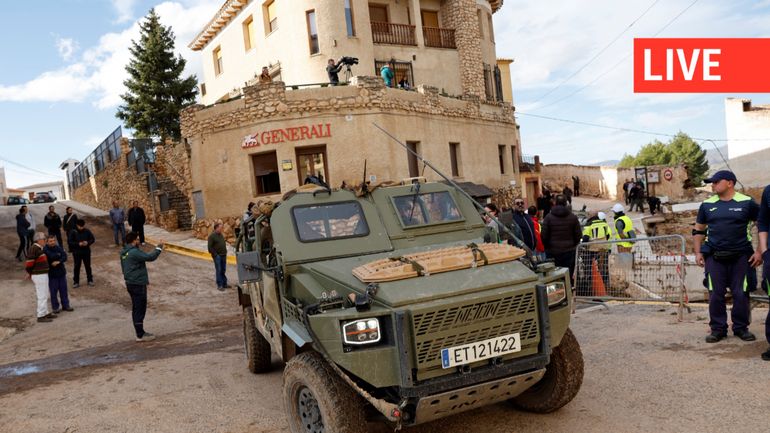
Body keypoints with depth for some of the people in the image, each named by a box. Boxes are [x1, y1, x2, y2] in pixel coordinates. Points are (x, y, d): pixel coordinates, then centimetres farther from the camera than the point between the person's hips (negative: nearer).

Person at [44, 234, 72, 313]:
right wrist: (58, 255, -18)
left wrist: (58, 261, -22)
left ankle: (65, 305, 21)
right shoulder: (45, 250, -10)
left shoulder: (59, 248, 3)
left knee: (64, 290, 11)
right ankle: (55, 307, 13)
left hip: (61, 272, 4)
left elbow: (64, 257, -7)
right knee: (53, 292, 1)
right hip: (51, 274, -4)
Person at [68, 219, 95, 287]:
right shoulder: (73, 232, -10)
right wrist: (78, 244, -21)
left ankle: (90, 280, 26)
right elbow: (69, 242, -9)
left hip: (86, 252, 2)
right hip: (77, 253, -1)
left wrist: (88, 243, -17)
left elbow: (92, 239, 3)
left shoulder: (87, 231, -5)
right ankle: (76, 282, 17)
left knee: (88, 266, 12)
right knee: (77, 267, 6)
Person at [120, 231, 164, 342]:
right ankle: (140, 335, 2)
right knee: (140, 309, -3)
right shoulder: (134, 252, -21)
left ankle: (140, 332, 24)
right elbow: (150, 257, -23)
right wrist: (159, 248, -10)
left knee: (136, 309, 16)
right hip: (138, 284, -10)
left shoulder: (124, 253, 10)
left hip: (130, 283, 10)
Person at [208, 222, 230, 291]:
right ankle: (219, 285, 2)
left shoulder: (221, 235, 13)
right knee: (218, 271, -3)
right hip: (217, 256, -7)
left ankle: (224, 284, 19)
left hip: (223, 255, 7)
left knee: (223, 270, 12)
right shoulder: (212, 236, -10)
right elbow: (210, 247, -13)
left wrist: (225, 252, 13)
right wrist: (215, 254, -16)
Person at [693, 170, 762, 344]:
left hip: (741, 256, -2)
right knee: (715, 294, 2)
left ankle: (741, 328, 18)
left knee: (741, 294, 3)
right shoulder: (707, 204, 7)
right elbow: (698, 230, 15)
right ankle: (718, 329, 12)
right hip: (714, 257, 2)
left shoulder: (747, 202, -1)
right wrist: (698, 252, 6)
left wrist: (759, 251, -2)